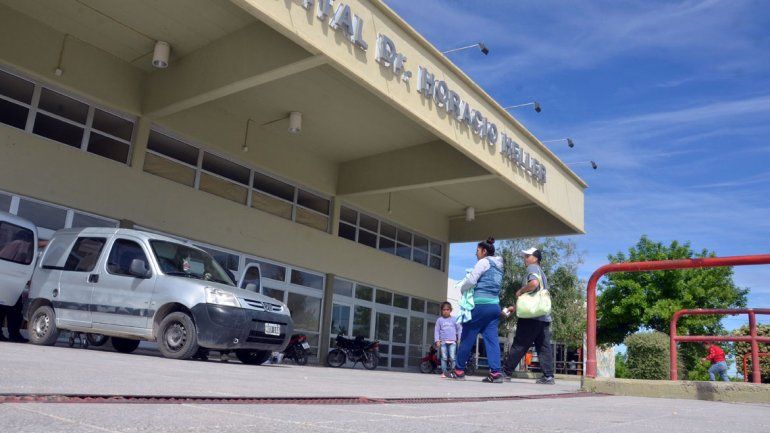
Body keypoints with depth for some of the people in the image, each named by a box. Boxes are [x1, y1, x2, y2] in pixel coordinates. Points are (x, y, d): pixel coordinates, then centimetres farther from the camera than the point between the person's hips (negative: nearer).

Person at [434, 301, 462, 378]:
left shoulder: (454, 319, 7)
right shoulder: (439, 320, 7)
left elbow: (459, 329, 9)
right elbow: (437, 331, 6)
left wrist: (459, 338, 3)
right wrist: (437, 341, -2)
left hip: (452, 342, -1)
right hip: (443, 342, 1)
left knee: (452, 358, -7)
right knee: (444, 358, -1)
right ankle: (444, 372, 4)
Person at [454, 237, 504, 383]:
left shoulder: (483, 262, -5)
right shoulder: (498, 266, 21)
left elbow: (471, 280, -12)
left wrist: (462, 289, 6)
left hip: (480, 305, -8)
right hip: (495, 305, 8)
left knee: (467, 337, 2)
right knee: (492, 338, 1)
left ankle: (459, 370, 9)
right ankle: (495, 372, -9)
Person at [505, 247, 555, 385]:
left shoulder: (532, 268, -1)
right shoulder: (541, 272, 26)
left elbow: (534, 283, -24)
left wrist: (520, 291, -9)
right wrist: (516, 307, 25)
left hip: (532, 316, -9)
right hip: (544, 317, 9)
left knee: (519, 345, -3)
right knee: (544, 347, 4)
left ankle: (506, 372, 3)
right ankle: (548, 376, 0)